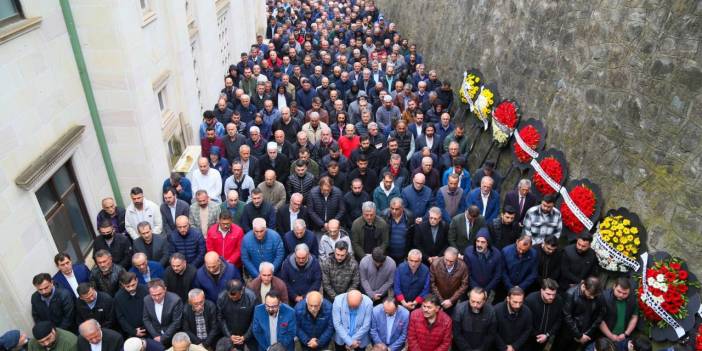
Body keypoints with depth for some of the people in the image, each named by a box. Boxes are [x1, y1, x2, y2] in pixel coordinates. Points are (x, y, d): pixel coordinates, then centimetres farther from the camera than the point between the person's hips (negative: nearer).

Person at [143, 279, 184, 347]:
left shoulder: (175, 300, -20)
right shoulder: (146, 300, -7)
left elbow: (176, 323, -13)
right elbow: (146, 320, 3)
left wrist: (162, 338, -13)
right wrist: (155, 336, -5)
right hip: (154, 336, 2)